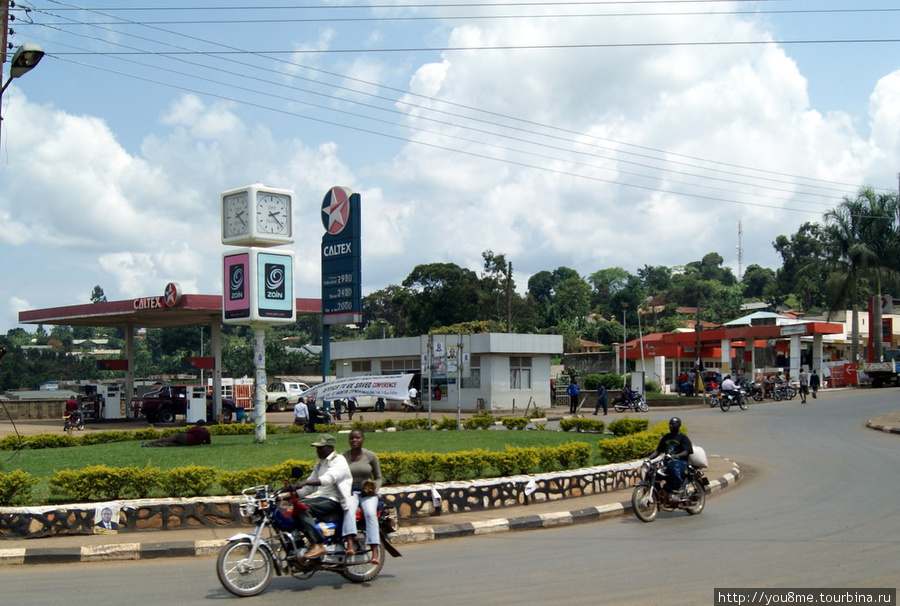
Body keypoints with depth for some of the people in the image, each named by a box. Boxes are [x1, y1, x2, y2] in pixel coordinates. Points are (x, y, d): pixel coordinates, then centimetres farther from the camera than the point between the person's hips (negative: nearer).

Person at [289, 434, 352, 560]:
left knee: (302, 507, -30)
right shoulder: (319, 464, 26)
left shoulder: (339, 461, -4)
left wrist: (304, 483, -35)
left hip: (333, 501, -9)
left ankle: (318, 545, -32)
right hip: (319, 497, 9)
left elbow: (328, 478, -23)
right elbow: (309, 487, 23)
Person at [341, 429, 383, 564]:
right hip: (350, 492, 0)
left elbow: (378, 477, 11)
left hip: (368, 493, 0)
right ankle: (350, 544, -49)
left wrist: (374, 489, -8)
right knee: (349, 509, -34)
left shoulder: (371, 456, 5)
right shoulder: (344, 456, 5)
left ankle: (375, 552, -37)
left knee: (370, 513, -29)